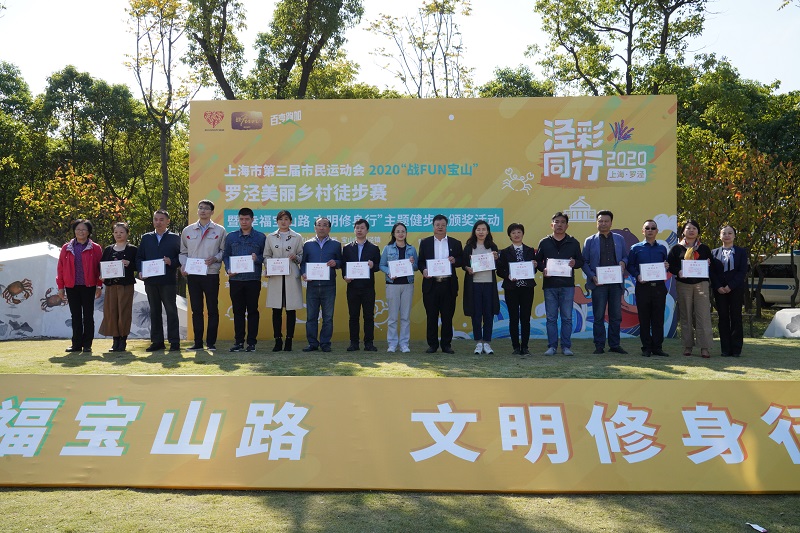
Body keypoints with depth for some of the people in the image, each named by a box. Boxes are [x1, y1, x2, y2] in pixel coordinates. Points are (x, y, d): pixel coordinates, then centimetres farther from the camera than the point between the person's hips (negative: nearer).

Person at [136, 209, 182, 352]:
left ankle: (174, 341, 2)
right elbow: (139, 257, 13)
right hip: (150, 281, 4)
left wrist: (171, 262, -18)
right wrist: (140, 271, -3)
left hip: (168, 280, -4)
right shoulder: (146, 238, 15)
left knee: (171, 311, -1)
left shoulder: (175, 238, 5)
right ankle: (157, 341, 14)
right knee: (154, 312, 8)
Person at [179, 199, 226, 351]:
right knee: (196, 309, 6)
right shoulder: (187, 230, 12)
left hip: (211, 274, -2)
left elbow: (224, 251, 6)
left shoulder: (219, 230, 5)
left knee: (212, 309, 0)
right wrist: (183, 265, -1)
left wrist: (214, 259, -12)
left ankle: (211, 342, 7)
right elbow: (183, 252, 16)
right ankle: (198, 342, 12)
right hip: (192, 275, 2)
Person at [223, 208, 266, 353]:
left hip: (253, 279, -2)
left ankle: (252, 342, 8)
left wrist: (257, 259, -14)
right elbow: (225, 256, 12)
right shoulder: (230, 237, 12)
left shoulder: (261, 237, 6)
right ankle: (238, 341, 11)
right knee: (238, 311, 5)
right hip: (235, 279, 2)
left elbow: (266, 256, 6)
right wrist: (228, 269, -4)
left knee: (252, 310, 2)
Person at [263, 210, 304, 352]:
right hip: (275, 276, 1)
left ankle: (289, 340, 7)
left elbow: (302, 256, 9)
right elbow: (266, 256, 11)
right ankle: (278, 341, 6)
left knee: (291, 309, 0)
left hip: (291, 276, -1)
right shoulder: (270, 237, 11)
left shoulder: (297, 237, 8)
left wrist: (295, 257, -11)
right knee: (276, 309, 0)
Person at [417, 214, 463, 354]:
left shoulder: (455, 243, 11)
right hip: (430, 284, 0)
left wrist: (455, 261, -12)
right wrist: (423, 270, -13)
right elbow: (421, 261, 7)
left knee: (447, 317, 4)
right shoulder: (425, 242, 10)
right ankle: (432, 344, 11)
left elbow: (462, 261, 9)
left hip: (448, 285, 0)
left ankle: (446, 344, 12)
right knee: (431, 316, 3)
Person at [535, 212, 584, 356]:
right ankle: (552, 346, 9)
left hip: (567, 285, 0)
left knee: (567, 317, 2)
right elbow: (537, 261, 10)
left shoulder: (573, 242, 8)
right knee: (551, 317, 3)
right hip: (549, 285, 0)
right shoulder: (544, 242, 8)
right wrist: (543, 268, -10)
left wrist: (575, 263, -11)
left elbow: (581, 261, 11)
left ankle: (566, 346, 9)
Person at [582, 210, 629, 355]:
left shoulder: (619, 239, 13)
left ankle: (614, 344, 15)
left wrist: (623, 262, -8)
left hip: (616, 283, 2)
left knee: (616, 316, 6)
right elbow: (584, 262, 4)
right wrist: (592, 276, -10)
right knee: (599, 316, 1)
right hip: (599, 283, -2)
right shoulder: (590, 241, 7)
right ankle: (599, 346, 7)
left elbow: (626, 256, 15)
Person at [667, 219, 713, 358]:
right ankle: (688, 345, 11)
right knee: (686, 316, 3)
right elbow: (670, 265, 4)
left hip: (701, 284, 0)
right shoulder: (677, 248, 8)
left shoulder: (704, 249, 12)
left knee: (703, 315, -9)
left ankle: (705, 347, -8)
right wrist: (678, 272, -15)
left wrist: (708, 265, -9)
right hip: (683, 285, 0)